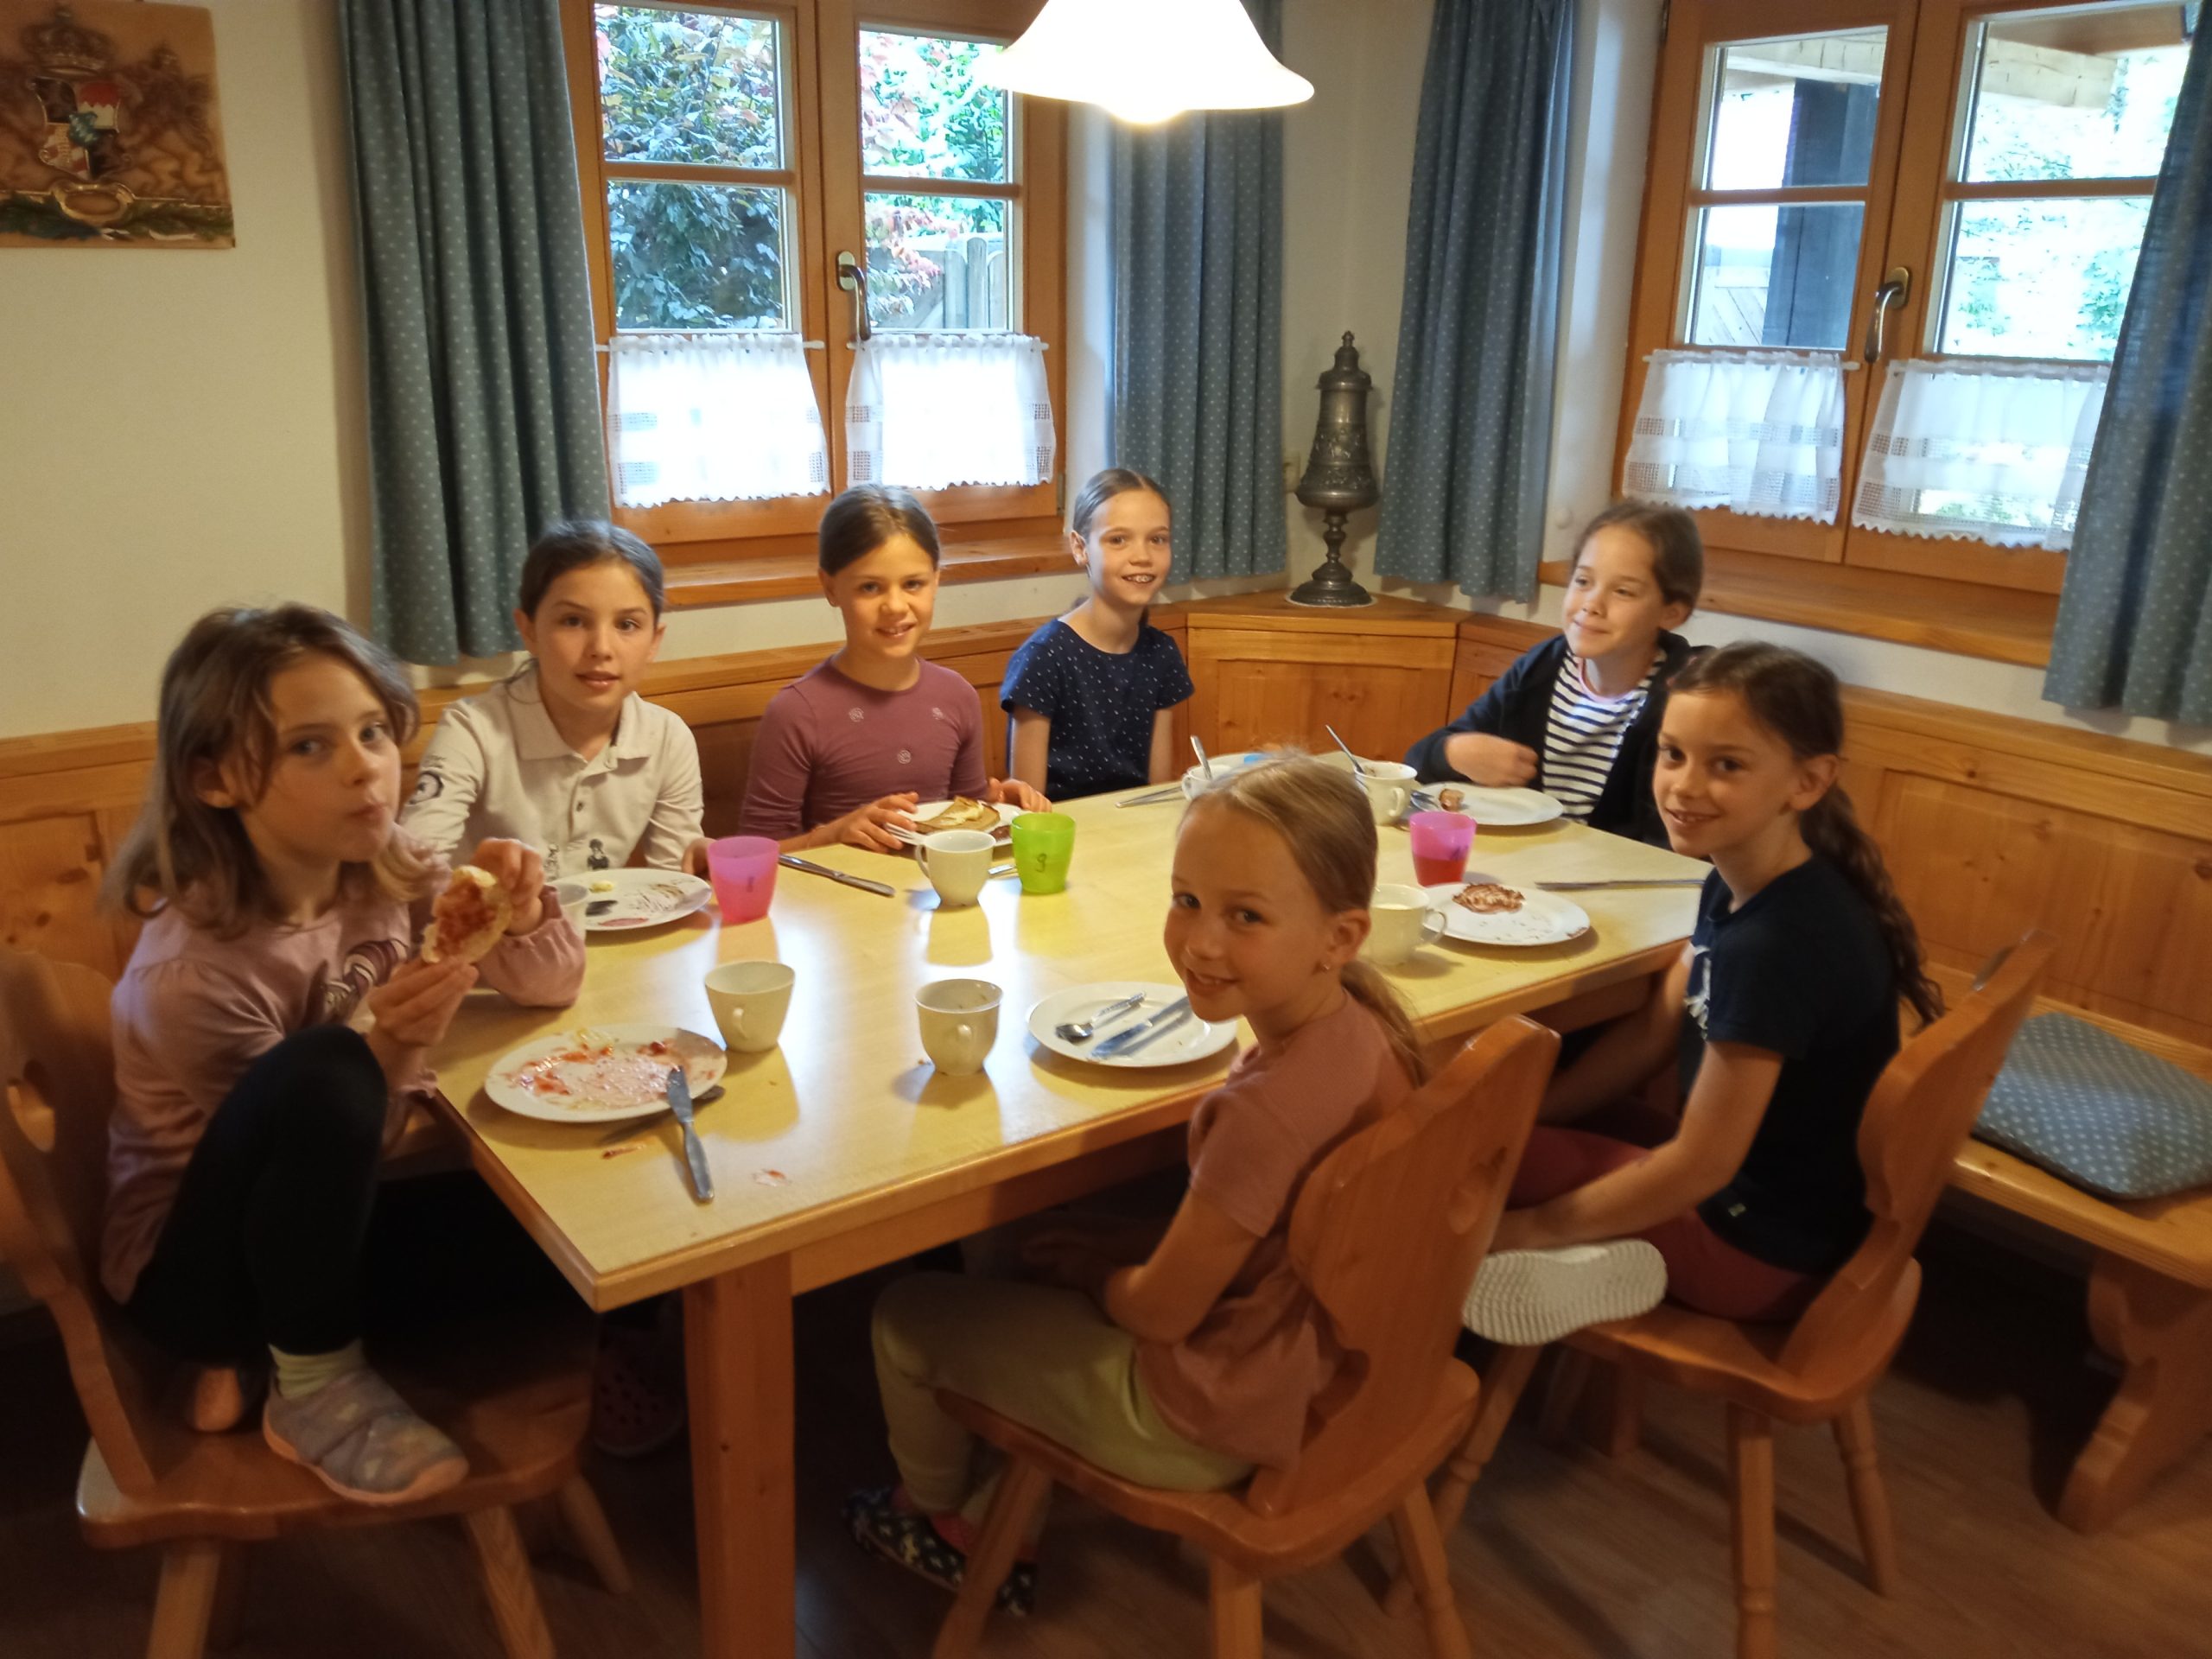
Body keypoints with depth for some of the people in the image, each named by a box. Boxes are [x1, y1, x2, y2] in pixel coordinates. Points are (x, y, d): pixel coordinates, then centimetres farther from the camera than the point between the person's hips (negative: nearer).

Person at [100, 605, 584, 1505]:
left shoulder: (387, 870, -10)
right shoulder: (193, 971, -27)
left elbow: (549, 985, -4)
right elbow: (311, 1117, -19)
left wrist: (519, 915, -25)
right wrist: (385, 1054, -39)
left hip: (326, 1226, 7)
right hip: (199, 1266, -7)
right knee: (322, 1071, -36)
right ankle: (314, 1387, -13)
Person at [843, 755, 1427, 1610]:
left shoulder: (1268, 1111, -37)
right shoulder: (1363, 1023, -11)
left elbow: (1160, 1311, -22)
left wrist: (1084, 1264, -1)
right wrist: (1106, 1249, 2)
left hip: (1214, 1420, -8)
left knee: (908, 1314, 11)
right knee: (1043, 1255, 28)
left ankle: (931, 1507, 43)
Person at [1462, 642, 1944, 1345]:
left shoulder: (1775, 945, -31)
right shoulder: (1737, 887, -3)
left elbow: (1701, 1165, -26)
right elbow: (1654, 1032, 7)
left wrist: (1530, 1228, -17)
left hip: (1760, 1251, -9)